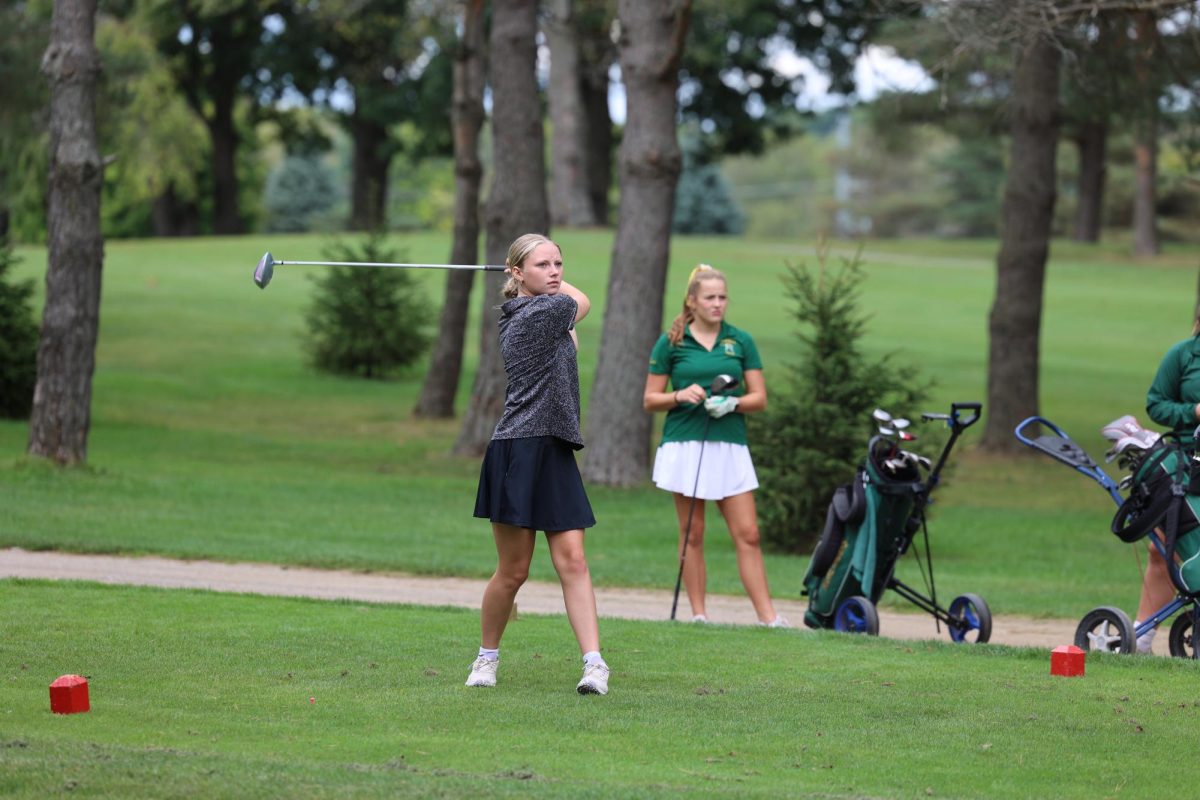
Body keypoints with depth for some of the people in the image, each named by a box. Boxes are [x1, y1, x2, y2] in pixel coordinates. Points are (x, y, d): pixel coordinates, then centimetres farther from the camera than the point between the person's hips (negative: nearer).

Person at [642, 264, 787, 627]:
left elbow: (759, 398, 7)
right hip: (685, 444, -1)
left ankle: (768, 617, -6)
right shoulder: (671, 342, 4)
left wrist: (733, 403, -13)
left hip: (730, 446, 1)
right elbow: (650, 400, 6)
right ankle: (698, 615, 7)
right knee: (692, 535, 2)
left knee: (747, 535, -4)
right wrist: (681, 395, -13)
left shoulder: (740, 341, 8)